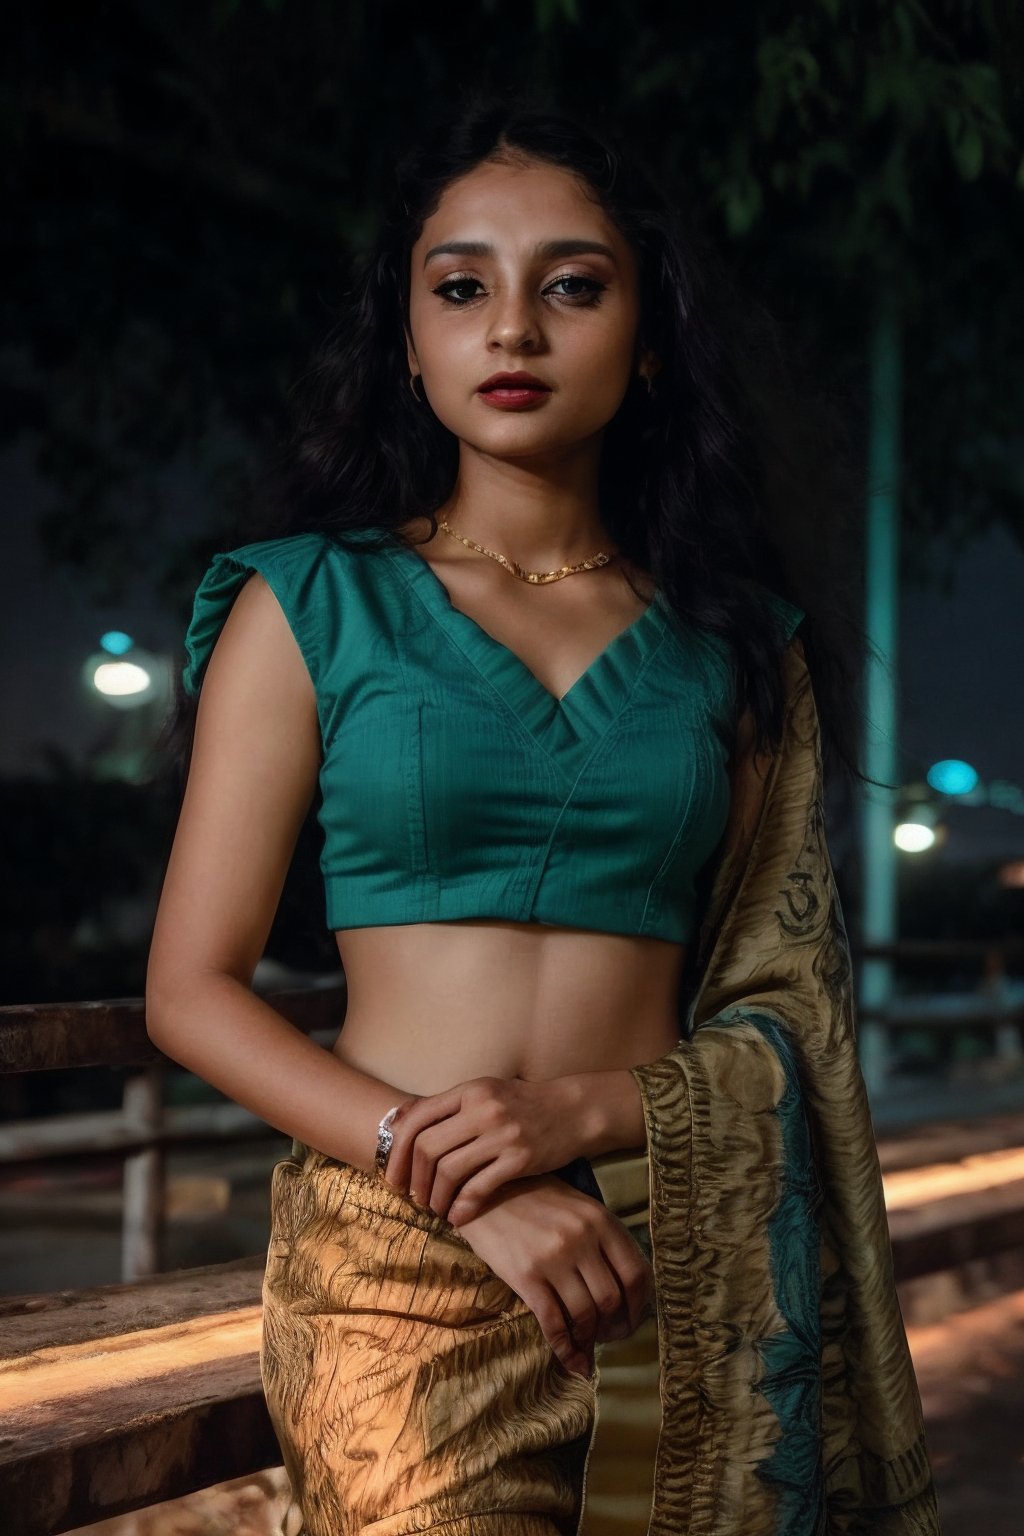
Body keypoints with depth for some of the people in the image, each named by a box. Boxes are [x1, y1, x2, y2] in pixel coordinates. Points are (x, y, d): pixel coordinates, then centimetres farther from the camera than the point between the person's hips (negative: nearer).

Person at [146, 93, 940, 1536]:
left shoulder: (735, 643, 9)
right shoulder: (311, 604, 3)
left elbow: (789, 1008, 7)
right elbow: (193, 988, -1)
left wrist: (587, 1108, -13)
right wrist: (467, 1186, -13)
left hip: (677, 1277, 3)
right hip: (400, 1259, -2)